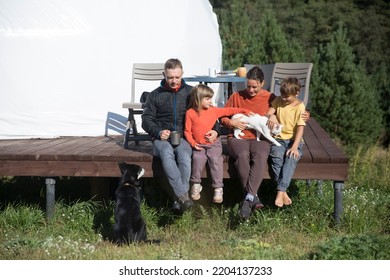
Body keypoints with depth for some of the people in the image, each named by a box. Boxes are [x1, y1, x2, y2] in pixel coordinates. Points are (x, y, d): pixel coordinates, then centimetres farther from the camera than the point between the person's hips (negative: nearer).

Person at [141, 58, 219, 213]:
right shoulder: (155, 95, 14)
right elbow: (146, 119, 10)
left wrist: (214, 131, -2)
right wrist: (158, 132, -9)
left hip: (184, 137, 0)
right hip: (162, 139, 0)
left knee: (184, 155, -36)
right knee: (167, 153, -37)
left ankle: (178, 200, -37)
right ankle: (183, 195, -43)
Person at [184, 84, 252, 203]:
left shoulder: (214, 110, 2)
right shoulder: (190, 113, -4)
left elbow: (229, 111, 8)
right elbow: (187, 131, -2)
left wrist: (244, 110, 2)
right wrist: (193, 143, -13)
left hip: (213, 144, 1)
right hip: (199, 146, -1)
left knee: (216, 162, -14)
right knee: (197, 161, -19)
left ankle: (218, 189, -7)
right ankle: (196, 185, 3)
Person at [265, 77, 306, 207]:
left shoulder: (300, 107, -5)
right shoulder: (278, 101, 6)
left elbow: (300, 128, -11)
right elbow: (268, 113, 2)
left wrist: (295, 147, -22)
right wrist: (271, 116, -25)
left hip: (294, 139, -2)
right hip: (279, 138, 2)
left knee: (291, 158, -32)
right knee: (276, 157, -29)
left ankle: (280, 192, -38)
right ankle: (284, 193, -30)